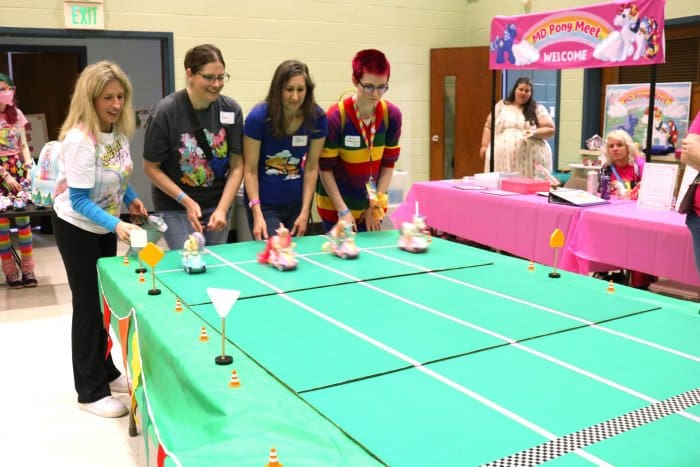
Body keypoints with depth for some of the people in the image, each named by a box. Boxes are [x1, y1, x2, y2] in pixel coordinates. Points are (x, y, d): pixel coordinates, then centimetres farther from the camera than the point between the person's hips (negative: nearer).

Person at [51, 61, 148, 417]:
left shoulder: (118, 129, -5)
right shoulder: (79, 140, -29)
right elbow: (79, 201, -29)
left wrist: (131, 198, 0)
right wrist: (116, 224, -40)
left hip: (104, 225, 8)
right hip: (77, 227, -7)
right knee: (88, 306, 0)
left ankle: (107, 372, 32)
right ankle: (91, 392, 14)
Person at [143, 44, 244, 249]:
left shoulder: (231, 109, -8)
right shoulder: (166, 111, -16)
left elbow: (237, 166, -4)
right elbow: (151, 167, -8)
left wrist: (222, 209, -14)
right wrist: (187, 201, -14)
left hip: (218, 202, 3)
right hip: (175, 206, -3)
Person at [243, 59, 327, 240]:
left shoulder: (317, 117, -8)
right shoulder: (258, 117, -16)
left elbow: (311, 167, -3)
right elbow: (250, 170, -13)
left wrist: (305, 211, -6)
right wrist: (257, 214, -20)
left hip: (297, 202, 3)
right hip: (265, 204, -3)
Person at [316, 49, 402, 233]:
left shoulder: (392, 115, -8)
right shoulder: (336, 116, -19)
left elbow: (388, 164, 0)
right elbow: (325, 169, -13)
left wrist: (377, 205, -4)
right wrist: (343, 210, -15)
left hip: (372, 206, 3)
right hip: (336, 206, -3)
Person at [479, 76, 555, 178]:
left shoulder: (538, 109, 7)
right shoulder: (501, 106, 13)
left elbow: (550, 129, 4)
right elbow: (488, 126, 15)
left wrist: (534, 133, -13)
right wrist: (485, 146, 5)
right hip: (502, 157, 1)